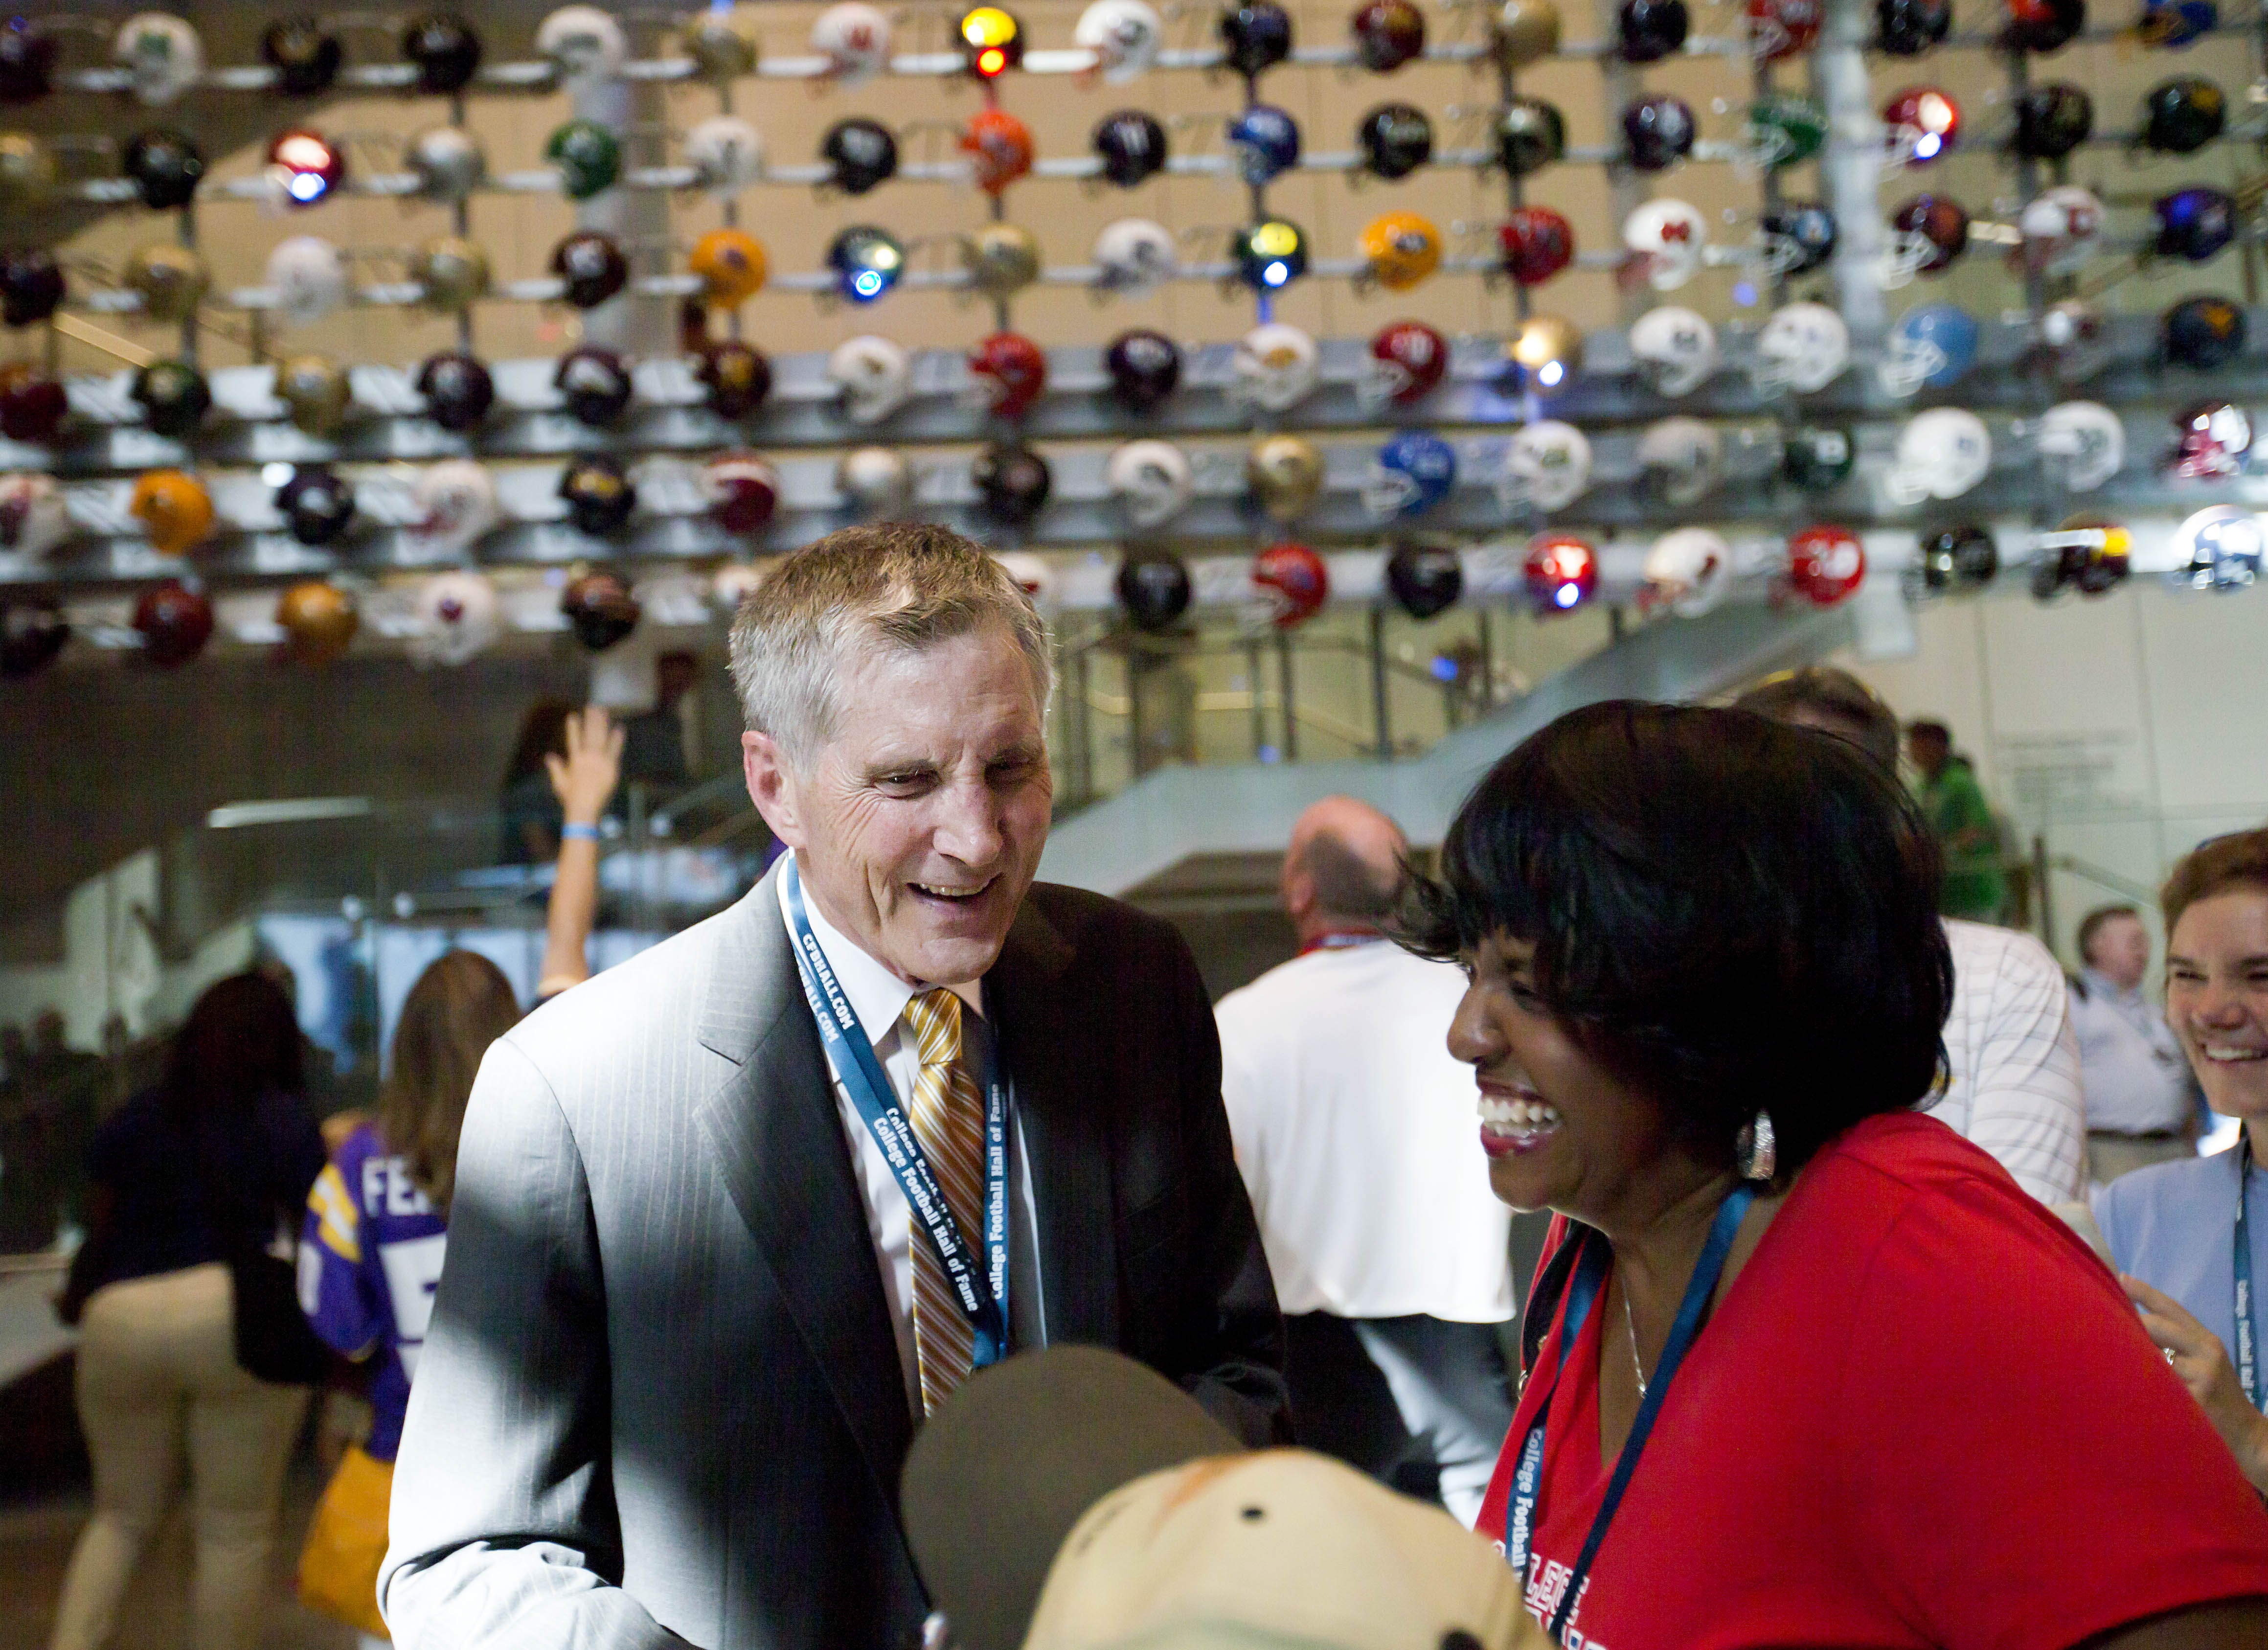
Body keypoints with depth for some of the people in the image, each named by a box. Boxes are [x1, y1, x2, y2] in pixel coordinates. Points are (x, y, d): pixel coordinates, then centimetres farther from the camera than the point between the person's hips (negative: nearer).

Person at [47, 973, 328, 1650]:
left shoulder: (134, 1118, 12)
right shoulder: (288, 1122, 4)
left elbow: (101, 1230, 18)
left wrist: (75, 1301, 36)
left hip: (121, 1323, 4)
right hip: (238, 1324, -3)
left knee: (123, 1515, 19)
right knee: (235, 1531, 6)